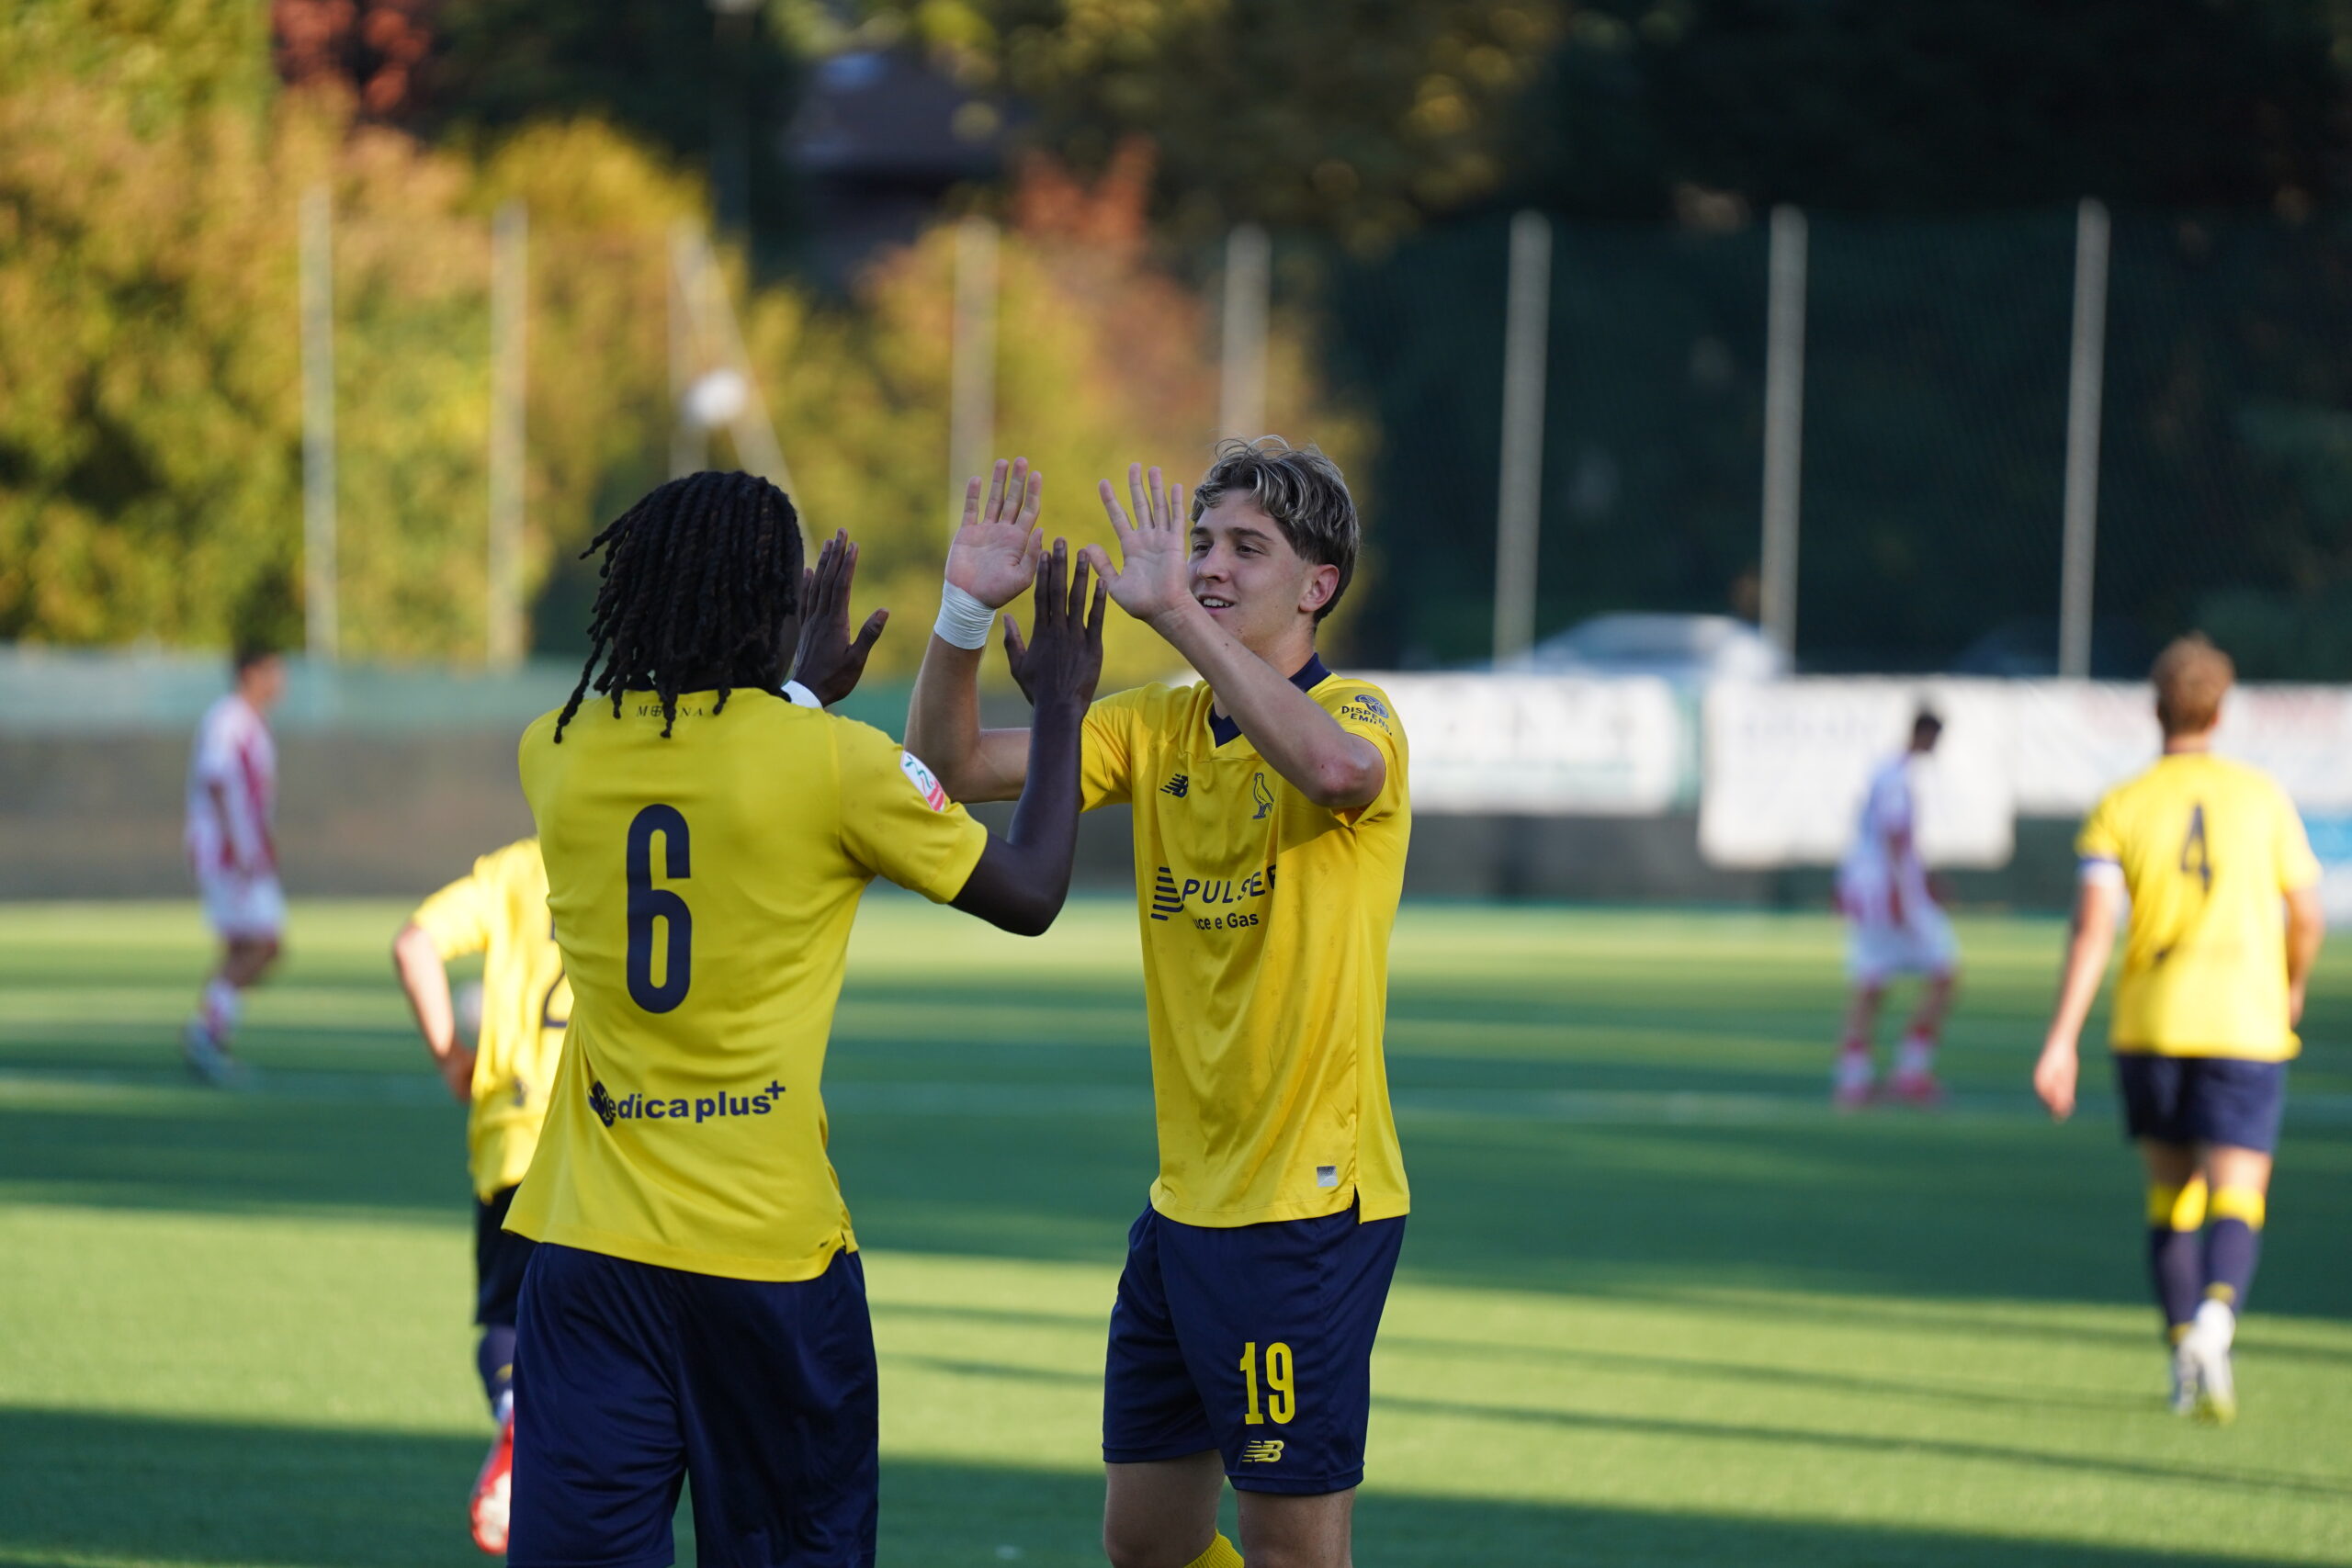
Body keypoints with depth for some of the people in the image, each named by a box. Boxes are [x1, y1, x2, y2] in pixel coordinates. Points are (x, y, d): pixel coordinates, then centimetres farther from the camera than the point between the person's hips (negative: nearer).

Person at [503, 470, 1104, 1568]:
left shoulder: (558, 753, 3)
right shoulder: (830, 762, -9)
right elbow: (1028, 894, 2)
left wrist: (802, 696, 36)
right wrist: (1061, 707, 15)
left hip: (592, 1246, 3)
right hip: (768, 1251, -3)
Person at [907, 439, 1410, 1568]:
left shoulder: (1357, 714, -11)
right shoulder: (1158, 727, 10)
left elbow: (1333, 765, -36)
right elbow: (953, 765, 5)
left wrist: (1174, 612, -37)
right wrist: (967, 609, -11)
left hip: (1309, 1203, -7)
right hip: (1185, 1206, 7)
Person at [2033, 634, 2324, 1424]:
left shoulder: (2121, 807, 1)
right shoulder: (2263, 797, 3)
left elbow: (2093, 925, -9)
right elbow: (2306, 916, 6)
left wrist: (2061, 1039, -12)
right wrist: (2292, 989, 26)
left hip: (2150, 1027, 1)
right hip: (2246, 1025, -1)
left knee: (2171, 1192, 17)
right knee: (2235, 1198, -6)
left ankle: (2184, 1352, 15)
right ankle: (2215, 1320, -33)